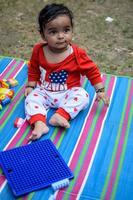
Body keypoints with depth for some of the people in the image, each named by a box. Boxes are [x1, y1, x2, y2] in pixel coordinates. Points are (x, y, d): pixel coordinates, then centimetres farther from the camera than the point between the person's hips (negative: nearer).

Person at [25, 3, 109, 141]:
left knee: (83, 96, -26)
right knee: (31, 98, -21)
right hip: (44, 93, 2)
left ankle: (61, 115, -37)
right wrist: (30, 85, 3)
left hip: (68, 93, -2)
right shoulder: (38, 51, -9)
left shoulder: (77, 54, -15)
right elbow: (33, 69, 9)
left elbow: (92, 71, -6)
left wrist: (100, 90, -8)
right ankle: (39, 124, -37)